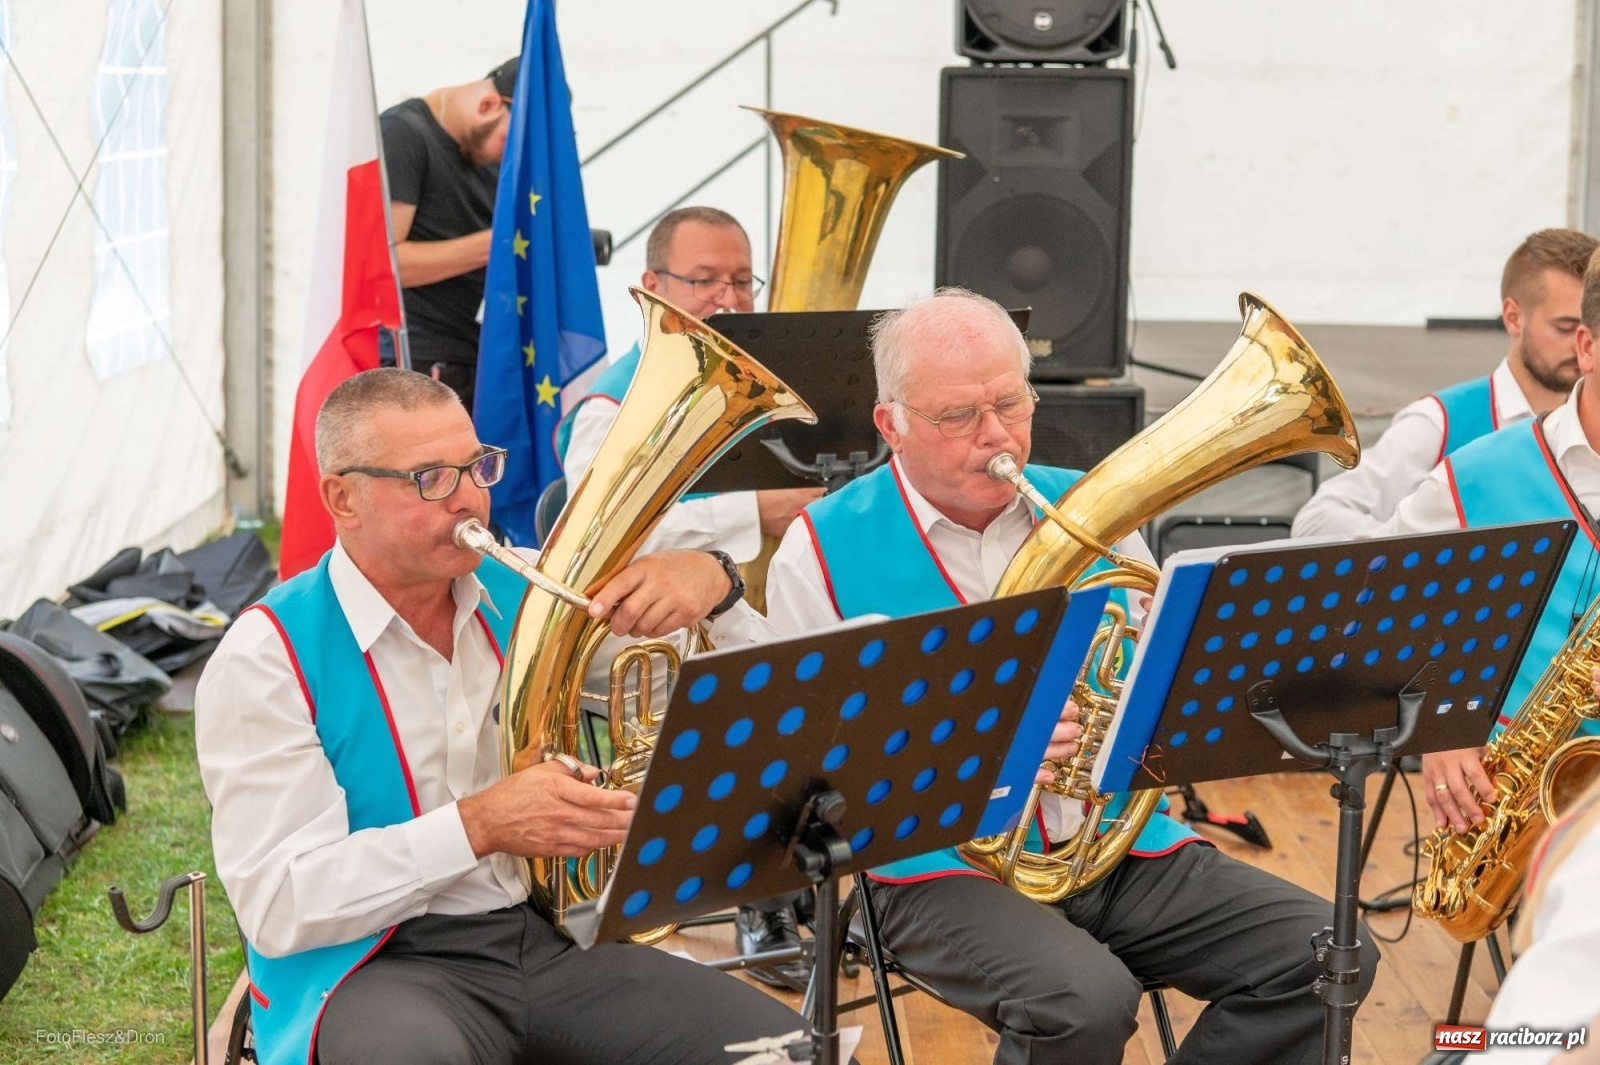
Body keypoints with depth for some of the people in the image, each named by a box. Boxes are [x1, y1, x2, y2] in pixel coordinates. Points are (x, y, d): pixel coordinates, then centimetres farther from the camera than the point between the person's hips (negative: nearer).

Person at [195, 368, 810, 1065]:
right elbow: (277, 904, -14)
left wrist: (708, 580, -11)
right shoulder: (266, 659, -7)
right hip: (381, 969, -5)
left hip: (550, 940, 5)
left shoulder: (518, 591, 7)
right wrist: (479, 826, -23)